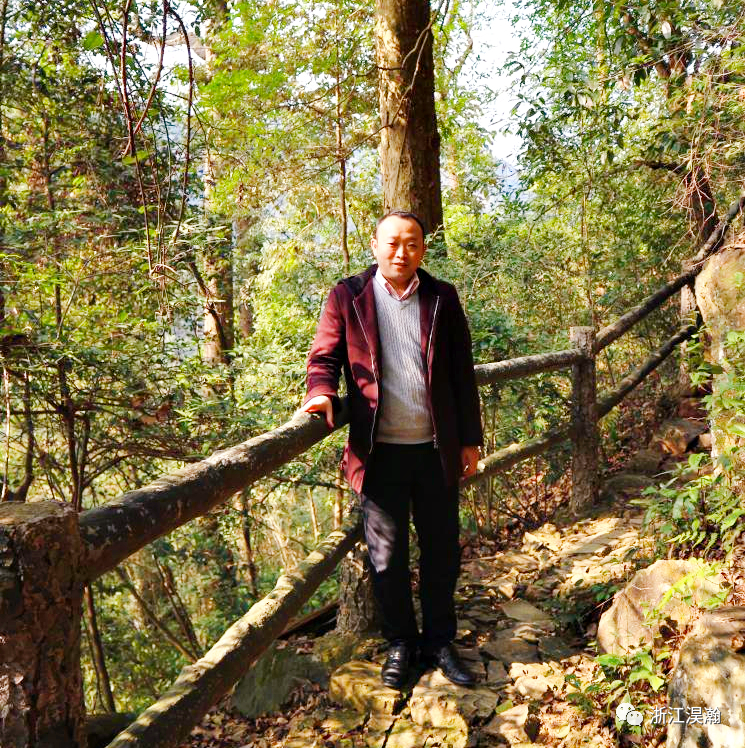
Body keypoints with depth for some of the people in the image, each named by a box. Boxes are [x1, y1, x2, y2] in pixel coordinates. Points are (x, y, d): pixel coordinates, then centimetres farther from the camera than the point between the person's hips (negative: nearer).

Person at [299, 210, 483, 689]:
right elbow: (324, 356, 2)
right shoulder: (348, 297, 1)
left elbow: (462, 373, 8)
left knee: (443, 550, 12)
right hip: (380, 451, -1)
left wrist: (471, 439, 7)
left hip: (436, 448, 2)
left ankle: (440, 641, 32)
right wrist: (322, 393, -21)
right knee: (387, 555, 11)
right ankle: (401, 644, 31)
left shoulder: (442, 298, 6)